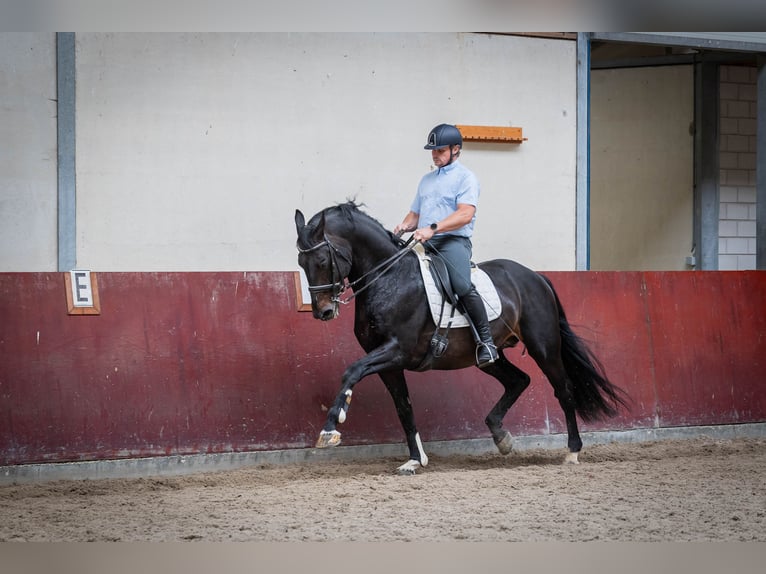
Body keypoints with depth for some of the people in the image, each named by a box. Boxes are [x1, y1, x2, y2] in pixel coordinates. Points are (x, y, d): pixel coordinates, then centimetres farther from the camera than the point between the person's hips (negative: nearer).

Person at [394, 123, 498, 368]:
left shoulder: (465, 177, 2)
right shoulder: (427, 180, 25)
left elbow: (465, 214, -13)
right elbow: (415, 214, 29)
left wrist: (433, 228, -24)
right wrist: (405, 225, 3)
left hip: (453, 240, -8)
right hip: (425, 245, 8)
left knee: (462, 286, -31)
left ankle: (486, 342, -24)